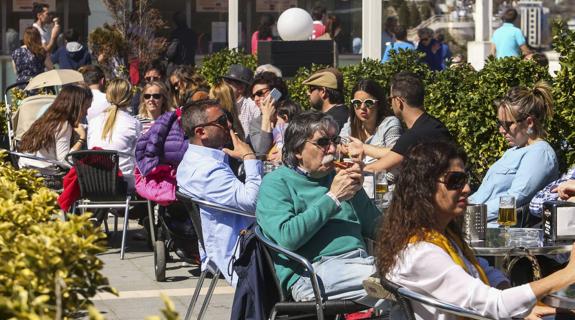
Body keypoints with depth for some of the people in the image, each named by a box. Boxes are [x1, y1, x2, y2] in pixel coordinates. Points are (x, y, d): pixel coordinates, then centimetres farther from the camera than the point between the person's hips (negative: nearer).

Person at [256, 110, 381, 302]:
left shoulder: (337, 177, 21)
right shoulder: (275, 182, 4)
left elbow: (375, 228, 20)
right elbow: (286, 238, -13)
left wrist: (358, 188, 3)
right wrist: (333, 198, -8)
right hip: (313, 271, -7)